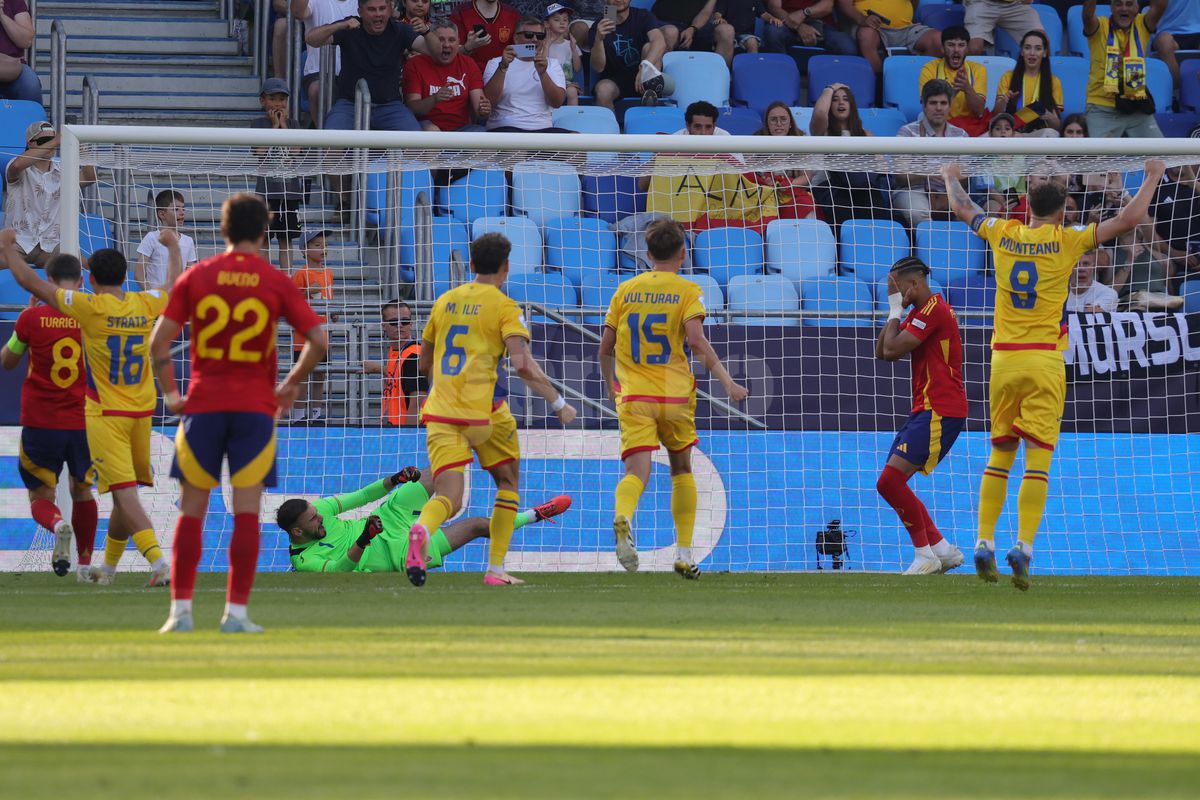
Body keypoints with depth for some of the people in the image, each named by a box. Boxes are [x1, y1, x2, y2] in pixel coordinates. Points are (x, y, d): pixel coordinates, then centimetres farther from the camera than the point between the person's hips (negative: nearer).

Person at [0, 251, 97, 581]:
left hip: (41, 423, -2)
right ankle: (85, 564, 22)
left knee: (41, 496, 8)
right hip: (85, 423, 2)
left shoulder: (32, 318, -7)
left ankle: (58, 524, -26)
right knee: (83, 491, 21)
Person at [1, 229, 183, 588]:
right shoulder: (147, 304, 0)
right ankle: (108, 566, 32)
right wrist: (173, 246, 44)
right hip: (142, 412, 5)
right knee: (126, 493, 16)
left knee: (125, 492, -11)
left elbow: (30, 282, -6)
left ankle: (159, 562, -26)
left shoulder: (91, 307, -13)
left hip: (104, 415, -5)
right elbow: (175, 282, 25)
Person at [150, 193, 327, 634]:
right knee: (247, 510, 1)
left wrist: (170, 392, 7)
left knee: (191, 510, 6)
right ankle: (236, 611, -2)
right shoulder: (277, 283, 0)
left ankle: (181, 609, 2)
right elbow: (318, 341, -4)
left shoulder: (196, 277, 1)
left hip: (203, 404, 1)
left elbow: (159, 340, -4)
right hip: (255, 407, -1)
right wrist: (291, 384, 9)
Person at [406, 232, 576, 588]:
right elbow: (523, 365, -16)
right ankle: (496, 569, 13)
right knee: (508, 484, 20)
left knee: (448, 497, -5)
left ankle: (422, 528, -41)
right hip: (484, 412, -3)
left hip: (440, 412, 3)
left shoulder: (445, 302, 14)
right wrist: (558, 403, -8)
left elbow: (424, 363, 23)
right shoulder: (504, 308, -2)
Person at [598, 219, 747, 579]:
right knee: (681, 469, 19)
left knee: (637, 471, -11)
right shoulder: (687, 291, 0)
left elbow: (605, 348, 10)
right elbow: (695, 339, -16)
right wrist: (726, 380, -13)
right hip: (675, 396, -1)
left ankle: (623, 518, -45)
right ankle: (684, 552, 20)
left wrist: (611, 388, 26)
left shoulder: (626, 290, 9)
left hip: (633, 398, 1)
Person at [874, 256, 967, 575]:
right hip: (926, 410, 11)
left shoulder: (933, 310, -14)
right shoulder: (921, 312, 20)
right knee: (891, 483, 10)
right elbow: (882, 352, 17)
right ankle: (942, 548, 15)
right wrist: (895, 311, 8)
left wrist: (895, 310, -5)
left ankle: (926, 554, -13)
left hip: (939, 413, -11)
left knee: (890, 481, -18)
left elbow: (892, 350, -19)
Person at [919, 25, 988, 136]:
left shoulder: (977, 70, 5)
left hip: (971, 125, 1)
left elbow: (979, 111, -6)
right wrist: (952, 91, -27)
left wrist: (967, 89, -25)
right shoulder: (930, 70, 0)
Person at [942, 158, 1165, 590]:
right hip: (1044, 361, -3)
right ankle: (1023, 546, -16)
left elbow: (963, 208, 24)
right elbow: (1129, 218, -2)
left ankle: (985, 543, 7)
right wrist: (1153, 176, 12)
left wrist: (951, 177, 44)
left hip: (1003, 360, 3)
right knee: (1037, 458, -5)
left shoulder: (1003, 236, 5)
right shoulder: (1066, 241, -4)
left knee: (999, 455, 12)